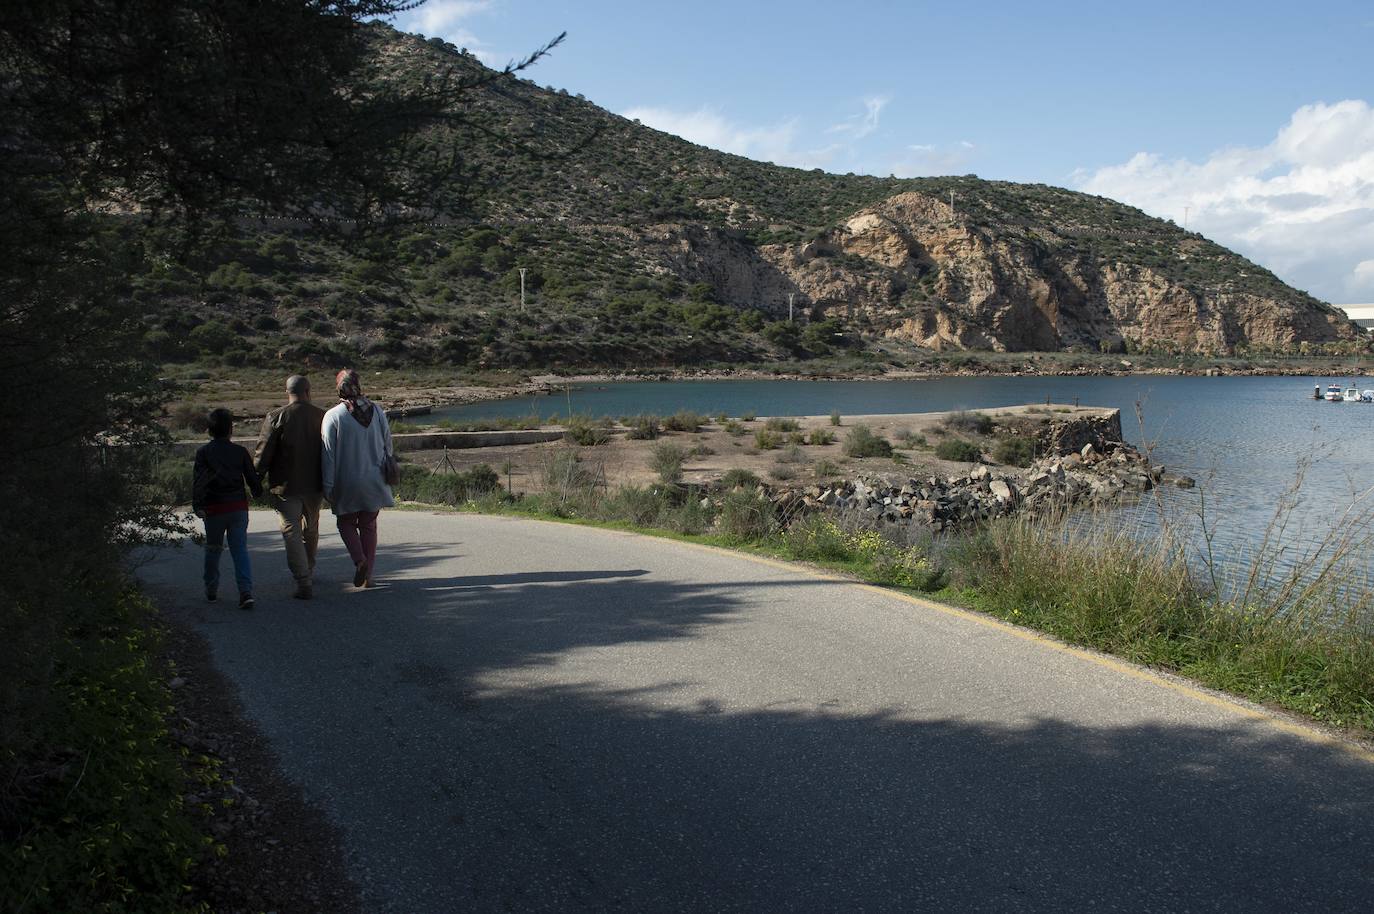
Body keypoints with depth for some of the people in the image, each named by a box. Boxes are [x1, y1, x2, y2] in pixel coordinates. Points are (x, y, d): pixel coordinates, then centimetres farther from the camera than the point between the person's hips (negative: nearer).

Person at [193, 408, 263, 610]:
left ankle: (211, 590, 26)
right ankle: (246, 591, -15)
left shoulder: (203, 452, -4)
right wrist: (259, 493, 24)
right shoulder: (240, 451, 0)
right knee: (240, 549, 0)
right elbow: (252, 478, 6)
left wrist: (197, 506, -12)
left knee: (213, 549, 16)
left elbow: (197, 481, -11)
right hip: (238, 507, 1)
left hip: (214, 509, -1)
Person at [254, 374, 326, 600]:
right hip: (314, 485, 4)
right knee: (311, 531, 21)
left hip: (285, 486, -3)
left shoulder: (276, 417, -9)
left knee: (292, 534, -3)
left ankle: (304, 583, -10)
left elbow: (264, 452, -9)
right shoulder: (322, 416, 0)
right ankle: (308, 573, 37)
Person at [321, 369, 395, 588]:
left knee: (346, 522, 15)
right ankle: (369, 574, 13)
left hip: (347, 483, -3)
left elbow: (328, 454, -9)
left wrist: (328, 486, -5)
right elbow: (388, 444, 7)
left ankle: (359, 560, -8)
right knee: (369, 525, 14)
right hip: (374, 481, 3)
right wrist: (385, 472, 19)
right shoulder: (377, 411, 0)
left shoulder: (333, 416, -10)